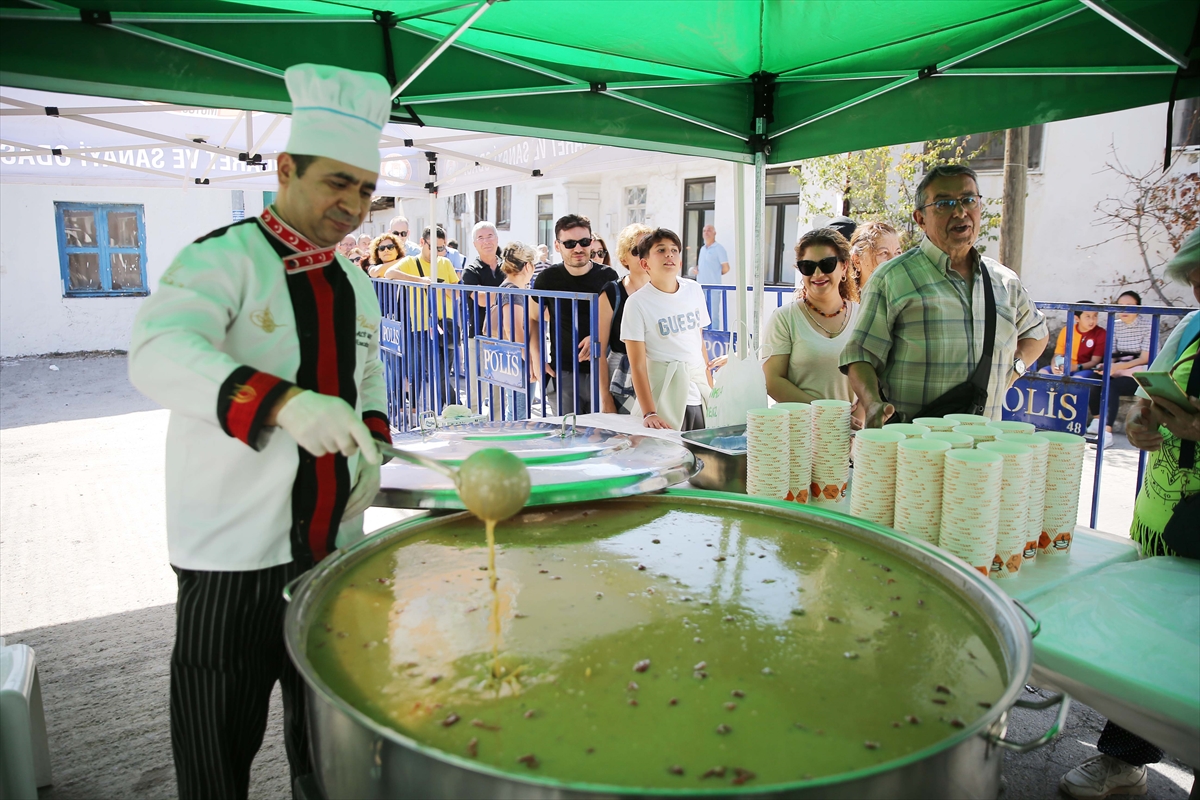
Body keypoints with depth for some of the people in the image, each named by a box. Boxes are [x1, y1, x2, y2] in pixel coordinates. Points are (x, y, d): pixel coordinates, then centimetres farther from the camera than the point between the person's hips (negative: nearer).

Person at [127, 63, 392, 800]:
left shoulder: (354, 282, 10)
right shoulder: (221, 259, -11)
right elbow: (160, 352, -30)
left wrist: (372, 445, 2)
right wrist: (284, 402, -46)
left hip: (333, 545, 6)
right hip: (235, 554, -6)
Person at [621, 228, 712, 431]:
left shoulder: (694, 290, 8)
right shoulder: (638, 302, -9)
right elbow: (637, 365, -11)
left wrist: (712, 390, 15)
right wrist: (649, 413, -18)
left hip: (699, 394, 5)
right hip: (665, 397, -5)